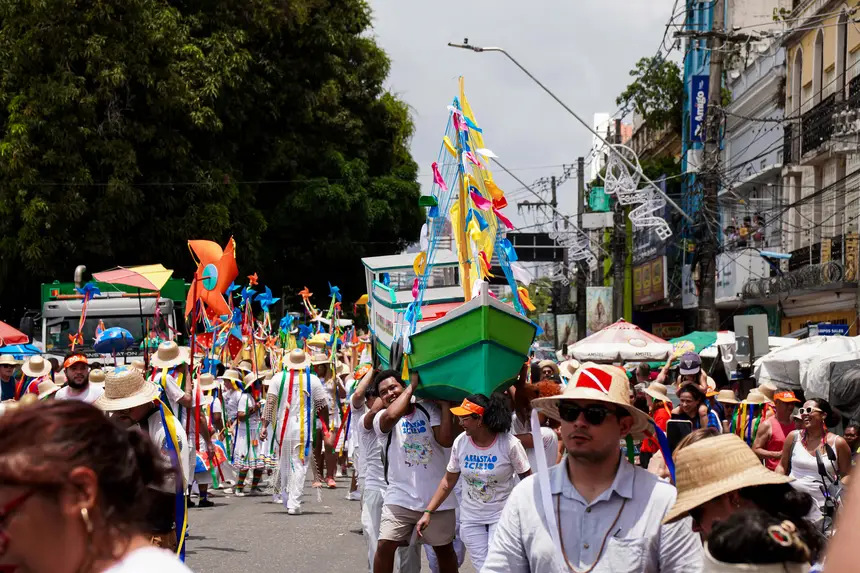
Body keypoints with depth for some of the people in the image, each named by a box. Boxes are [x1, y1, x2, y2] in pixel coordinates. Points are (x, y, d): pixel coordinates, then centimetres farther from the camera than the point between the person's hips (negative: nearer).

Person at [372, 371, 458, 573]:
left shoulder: (429, 409, 2)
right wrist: (412, 386, -17)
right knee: (385, 545, -13)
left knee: (444, 549, 15)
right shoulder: (381, 418, -1)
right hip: (400, 497, -1)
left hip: (437, 497, 1)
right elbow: (391, 416, -27)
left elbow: (446, 440, -11)